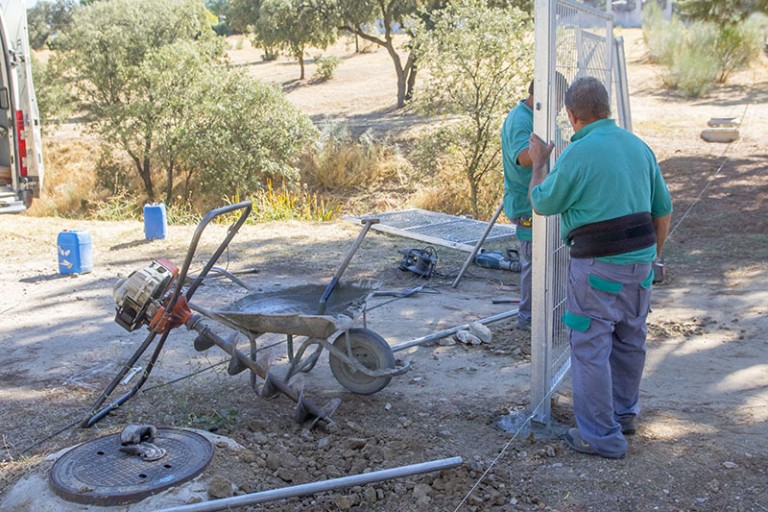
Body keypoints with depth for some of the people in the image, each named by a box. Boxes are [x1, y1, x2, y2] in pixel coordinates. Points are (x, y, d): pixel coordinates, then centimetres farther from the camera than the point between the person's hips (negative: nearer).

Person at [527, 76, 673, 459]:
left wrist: (538, 163, 11)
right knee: (630, 341, 20)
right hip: (640, 260, 8)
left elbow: (542, 204, -4)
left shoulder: (578, 154, -15)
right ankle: (624, 413, 37)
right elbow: (663, 210, 12)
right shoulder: (639, 147, 7)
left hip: (598, 267, -8)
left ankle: (600, 436, 9)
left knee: (591, 348, 2)